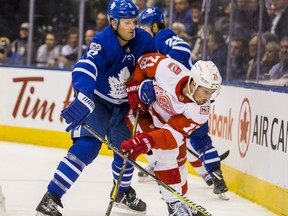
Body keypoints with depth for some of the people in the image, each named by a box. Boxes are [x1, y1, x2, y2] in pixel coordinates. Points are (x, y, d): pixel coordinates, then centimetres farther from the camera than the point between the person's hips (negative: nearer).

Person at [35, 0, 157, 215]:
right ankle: (52, 197, -24)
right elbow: (86, 68, -45)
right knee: (88, 145, -22)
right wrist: (84, 98, -61)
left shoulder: (142, 39, -12)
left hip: (122, 104, 6)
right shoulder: (102, 43, -29)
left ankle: (124, 193, 42)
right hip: (95, 100, -6)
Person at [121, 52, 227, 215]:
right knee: (165, 154, -17)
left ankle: (181, 199, 28)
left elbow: (173, 133, -37)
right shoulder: (169, 70, -37)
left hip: (171, 120, 3)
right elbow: (144, 60, -17)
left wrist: (145, 142, -50)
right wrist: (134, 87, -19)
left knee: (179, 157, 6)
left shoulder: (201, 111, -30)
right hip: (142, 109, -3)